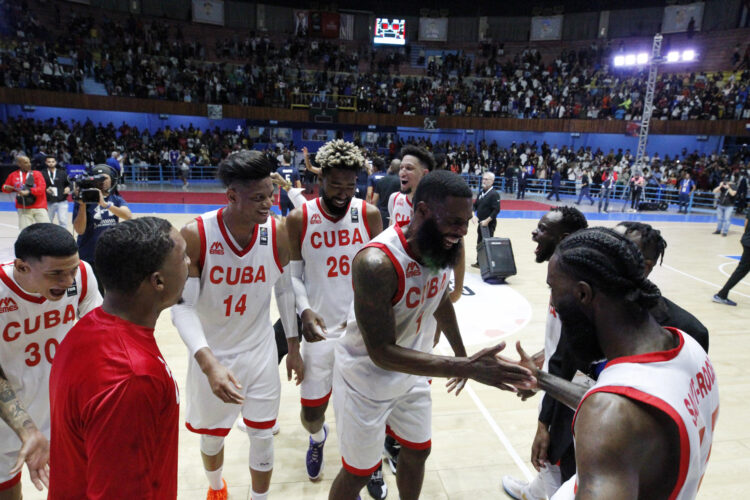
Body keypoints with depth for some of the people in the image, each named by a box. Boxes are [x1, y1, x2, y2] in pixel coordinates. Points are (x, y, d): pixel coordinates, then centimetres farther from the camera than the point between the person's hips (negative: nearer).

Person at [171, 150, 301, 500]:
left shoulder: (278, 234, -13)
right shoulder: (194, 236, -22)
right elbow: (182, 305, -22)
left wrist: (293, 346, 4)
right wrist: (209, 363, -37)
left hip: (260, 352, 1)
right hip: (211, 356, 0)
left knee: (262, 436, 10)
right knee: (211, 435, 22)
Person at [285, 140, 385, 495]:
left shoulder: (369, 215, -6)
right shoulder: (299, 219, -8)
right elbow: (293, 274, -2)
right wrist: (305, 310, -18)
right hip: (321, 328, 0)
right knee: (311, 411, 11)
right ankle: (318, 438, 50)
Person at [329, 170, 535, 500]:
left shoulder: (443, 247, -11)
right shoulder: (377, 262, -35)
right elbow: (382, 352, -32)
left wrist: (461, 353, 19)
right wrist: (464, 368, -37)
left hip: (410, 376, 7)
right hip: (365, 383, -6)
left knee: (418, 451, 23)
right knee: (358, 472, 12)